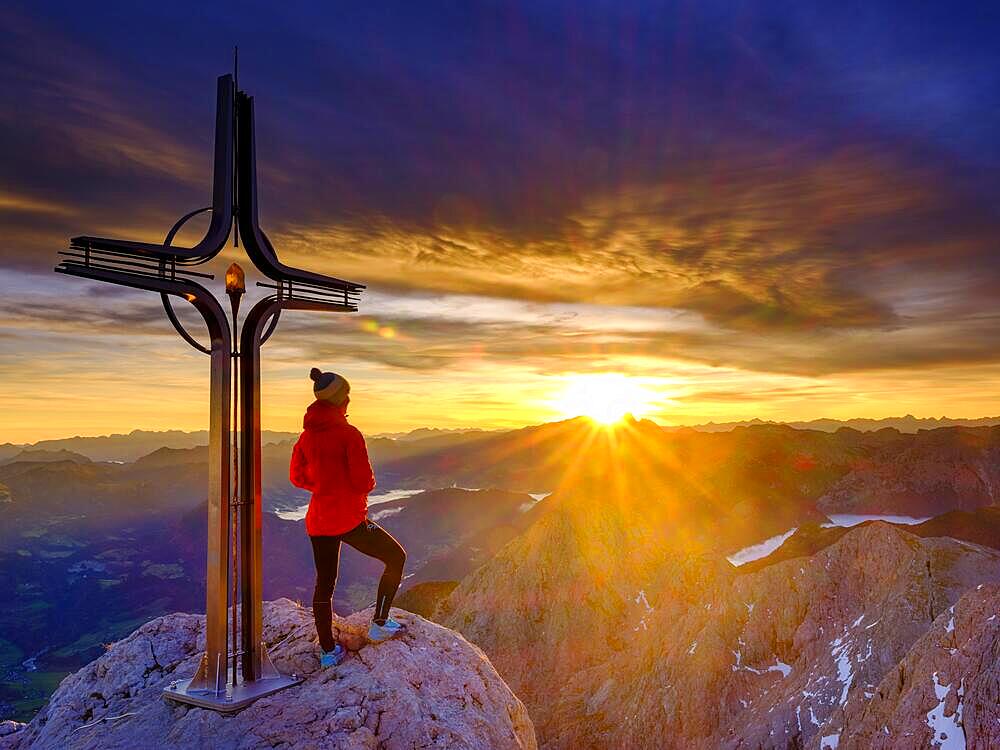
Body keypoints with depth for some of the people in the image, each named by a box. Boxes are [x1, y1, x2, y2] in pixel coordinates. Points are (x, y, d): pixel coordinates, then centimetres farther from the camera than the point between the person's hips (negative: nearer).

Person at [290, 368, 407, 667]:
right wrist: (368, 483, 3)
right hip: (350, 519, -7)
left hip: (317, 520, 7)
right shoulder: (349, 434, -17)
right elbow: (364, 482, -19)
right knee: (396, 557, 14)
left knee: (324, 583, 18)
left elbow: (297, 477, 14)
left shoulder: (306, 435, 4)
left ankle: (328, 651, 29)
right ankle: (379, 625, 17)